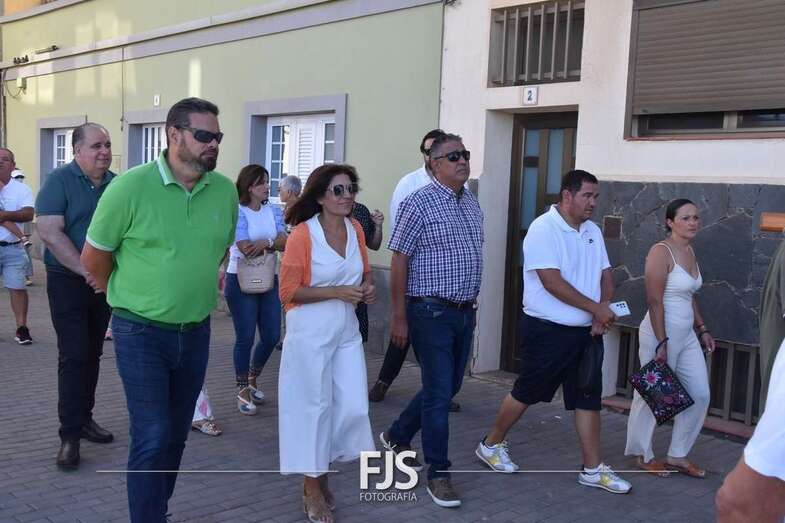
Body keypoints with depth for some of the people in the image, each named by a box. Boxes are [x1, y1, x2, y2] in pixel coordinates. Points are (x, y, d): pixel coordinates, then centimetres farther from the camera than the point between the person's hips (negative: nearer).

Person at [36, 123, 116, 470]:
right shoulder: (59, 181, -10)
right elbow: (50, 232, -18)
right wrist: (87, 271, -20)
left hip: (105, 282, 5)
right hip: (68, 282, -5)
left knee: (92, 354, 12)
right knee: (73, 356, -6)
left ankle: (84, 418, 25)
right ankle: (70, 435, 0)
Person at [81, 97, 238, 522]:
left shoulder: (226, 191, -2)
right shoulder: (130, 187, -14)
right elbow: (94, 258, -2)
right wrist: (128, 296, 11)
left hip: (196, 332, 5)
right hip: (142, 333, -4)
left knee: (176, 434, 15)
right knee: (152, 437, -5)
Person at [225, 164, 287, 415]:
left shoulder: (273, 211, 8)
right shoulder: (238, 212, -10)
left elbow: (284, 243, -2)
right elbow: (246, 248, -20)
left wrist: (265, 242, -20)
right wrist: (273, 244, -8)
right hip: (241, 281, -6)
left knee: (272, 336, 7)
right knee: (245, 337, 0)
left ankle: (252, 379, 31)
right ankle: (243, 391, 14)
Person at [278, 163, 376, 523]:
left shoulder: (355, 229, 5)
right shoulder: (303, 234, -13)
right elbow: (288, 292, -14)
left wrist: (368, 287, -1)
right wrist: (337, 292, -21)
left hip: (347, 332, 6)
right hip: (310, 334, -6)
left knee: (353, 407, 6)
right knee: (314, 406, 4)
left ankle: (320, 471, 30)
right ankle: (312, 488, 22)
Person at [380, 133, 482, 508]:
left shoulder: (472, 203, 11)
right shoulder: (419, 204, -11)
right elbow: (399, 263, -12)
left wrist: (471, 302, 17)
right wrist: (399, 318, -13)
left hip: (464, 311, 8)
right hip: (432, 312, -8)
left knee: (449, 387, 16)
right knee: (438, 392, -2)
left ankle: (397, 436, 36)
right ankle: (438, 474, 11)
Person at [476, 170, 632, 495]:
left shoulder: (592, 231, 10)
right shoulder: (543, 229, -15)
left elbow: (605, 274, 12)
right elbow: (552, 282, -22)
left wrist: (604, 308, -7)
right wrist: (596, 308, -20)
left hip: (586, 331, 7)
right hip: (548, 330, -7)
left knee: (588, 398, 8)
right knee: (526, 393, 6)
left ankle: (592, 469, 16)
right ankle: (491, 444, 25)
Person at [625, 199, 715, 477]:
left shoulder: (689, 251, 11)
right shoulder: (661, 252, -15)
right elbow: (654, 301, -19)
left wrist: (702, 329, 16)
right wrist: (661, 343, -21)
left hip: (687, 335, 9)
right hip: (662, 332, -9)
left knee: (700, 394, 9)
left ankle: (678, 455, 22)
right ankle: (642, 455, 22)